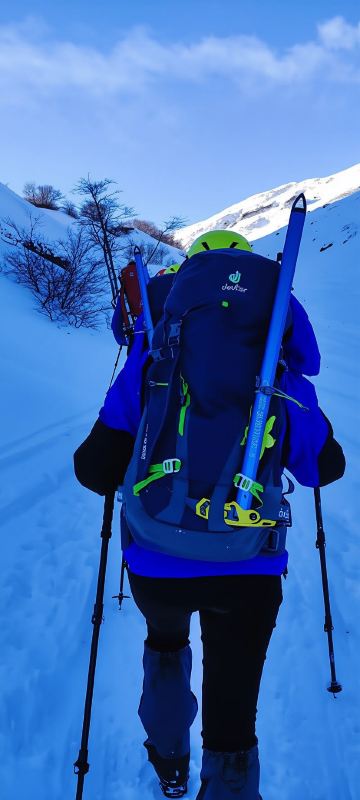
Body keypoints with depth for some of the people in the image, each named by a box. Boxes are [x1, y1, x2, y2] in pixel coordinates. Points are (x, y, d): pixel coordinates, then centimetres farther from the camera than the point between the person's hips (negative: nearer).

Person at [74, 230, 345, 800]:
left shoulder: (150, 365, -6)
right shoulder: (281, 377, -3)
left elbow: (95, 472, -5)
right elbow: (325, 467, 10)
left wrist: (123, 467, 17)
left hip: (156, 567, 1)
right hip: (251, 571, -1)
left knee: (165, 641, 35)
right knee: (233, 716, 14)